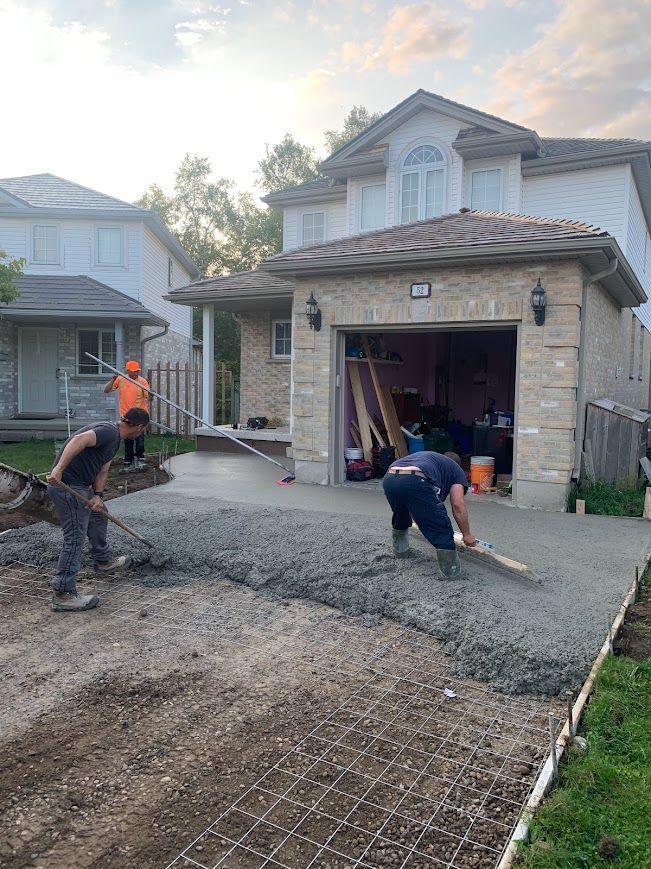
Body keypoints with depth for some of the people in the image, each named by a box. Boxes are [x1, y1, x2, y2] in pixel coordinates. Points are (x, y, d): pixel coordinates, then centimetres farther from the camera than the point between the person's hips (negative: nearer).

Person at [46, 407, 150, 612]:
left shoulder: (115, 439, 15)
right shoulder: (109, 431, -17)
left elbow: (102, 470, 12)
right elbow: (78, 440, -32)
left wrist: (97, 495, -4)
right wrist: (59, 469, -40)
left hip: (80, 486, 11)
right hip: (67, 485, -11)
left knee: (99, 516, 28)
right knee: (75, 539, -8)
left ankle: (103, 561, 47)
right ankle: (62, 595, -3)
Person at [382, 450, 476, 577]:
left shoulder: (428, 457, 44)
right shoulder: (456, 469, 28)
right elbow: (458, 504, 12)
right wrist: (467, 535, 21)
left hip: (389, 479, 7)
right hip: (415, 482, -7)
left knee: (400, 517, 36)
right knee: (441, 530, 9)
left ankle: (400, 549, 51)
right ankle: (451, 571, 15)